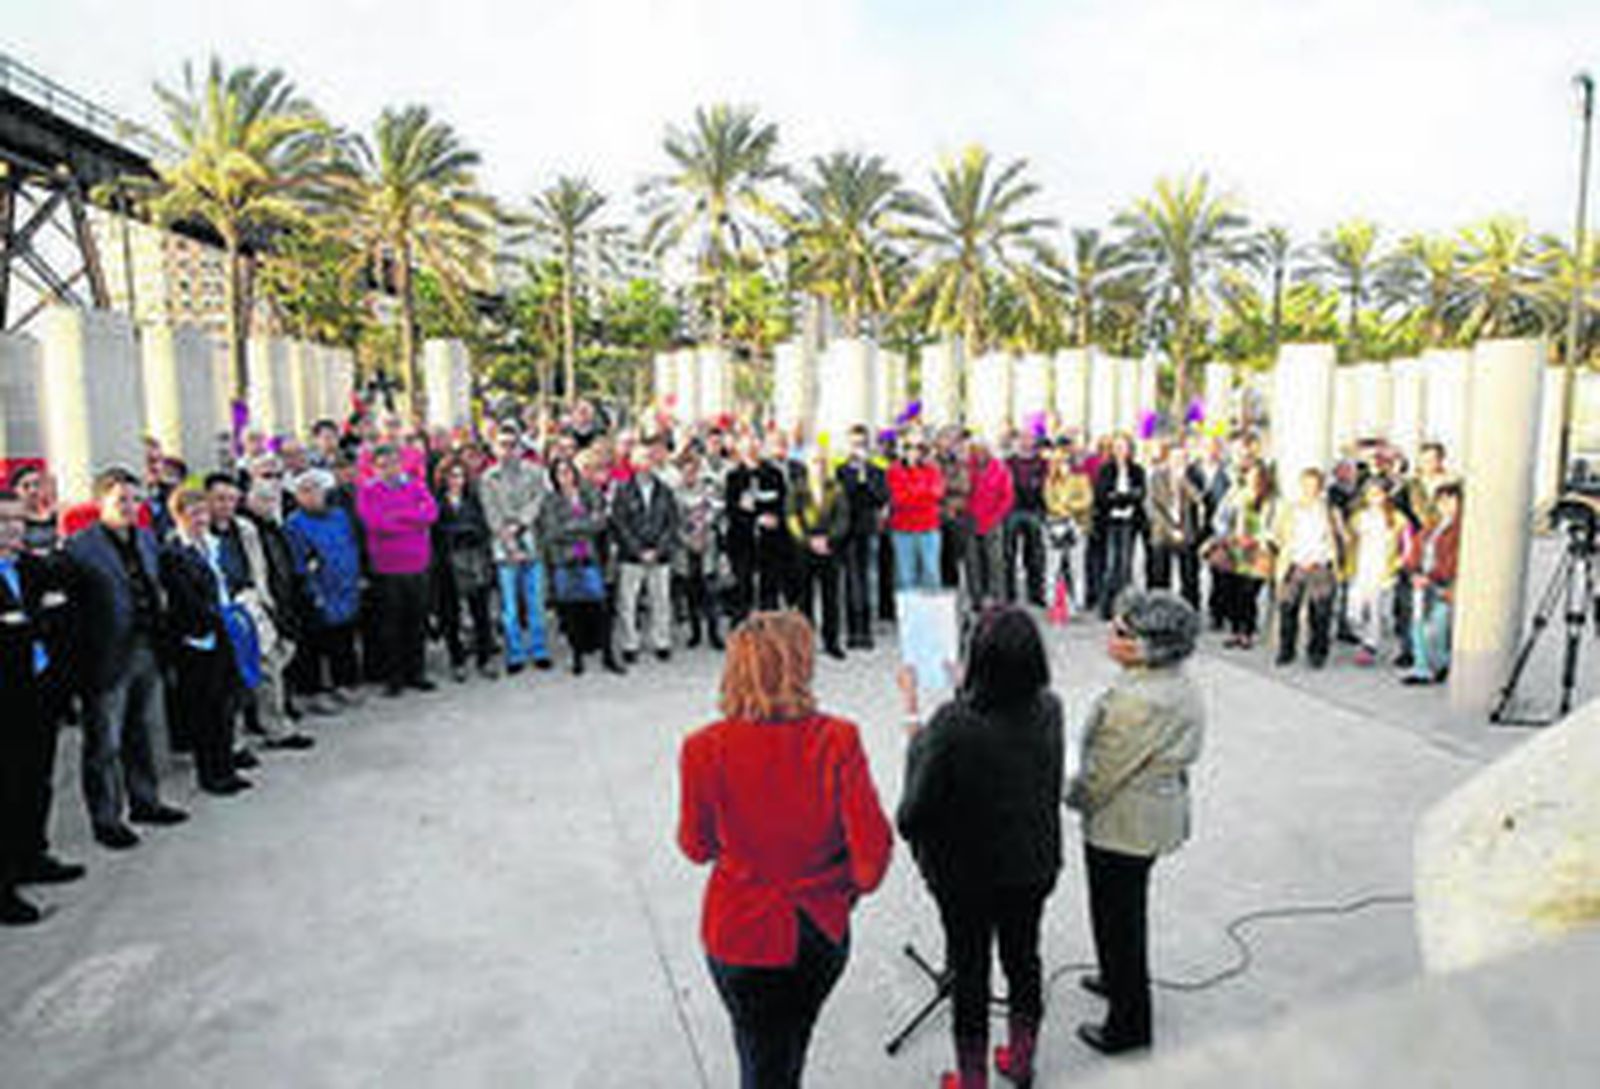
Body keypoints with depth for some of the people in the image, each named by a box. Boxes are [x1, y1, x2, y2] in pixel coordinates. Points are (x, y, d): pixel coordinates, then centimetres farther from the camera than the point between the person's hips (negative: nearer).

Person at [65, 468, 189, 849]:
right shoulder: (79, 547, -12)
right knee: (104, 744, 4)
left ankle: (145, 801, 33)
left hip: (146, 650, 7)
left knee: (144, 733, 19)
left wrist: (161, 636, 11)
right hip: (108, 657, -7)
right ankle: (106, 820, 16)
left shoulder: (146, 539, 11)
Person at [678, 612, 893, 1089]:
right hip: (821, 929, 1)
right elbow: (874, 844, -18)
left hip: (742, 933, -1)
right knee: (792, 1043, 30)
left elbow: (696, 847, -7)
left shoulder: (703, 750, -21)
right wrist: (853, 886, 2)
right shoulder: (837, 739, -21)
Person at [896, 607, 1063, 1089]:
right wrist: (962, 690, 11)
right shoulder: (1049, 709, -17)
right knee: (1023, 958, 25)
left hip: (967, 873, -4)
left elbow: (915, 809, -24)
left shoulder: (953, 725, -33)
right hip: (1034, 865, 4)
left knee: (969, 972, 16)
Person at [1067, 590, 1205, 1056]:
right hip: (1159, 812, 9)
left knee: (1117, 916, 9)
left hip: (1123, 825, -9)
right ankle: (1121, 978, 50)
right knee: (1127, 907, 28)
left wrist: (1073, 797, -5)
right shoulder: (1177, 683, -2)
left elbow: (1102, 772, -24)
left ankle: (1128, 1023, 26)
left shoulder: (1137, 701, -32)